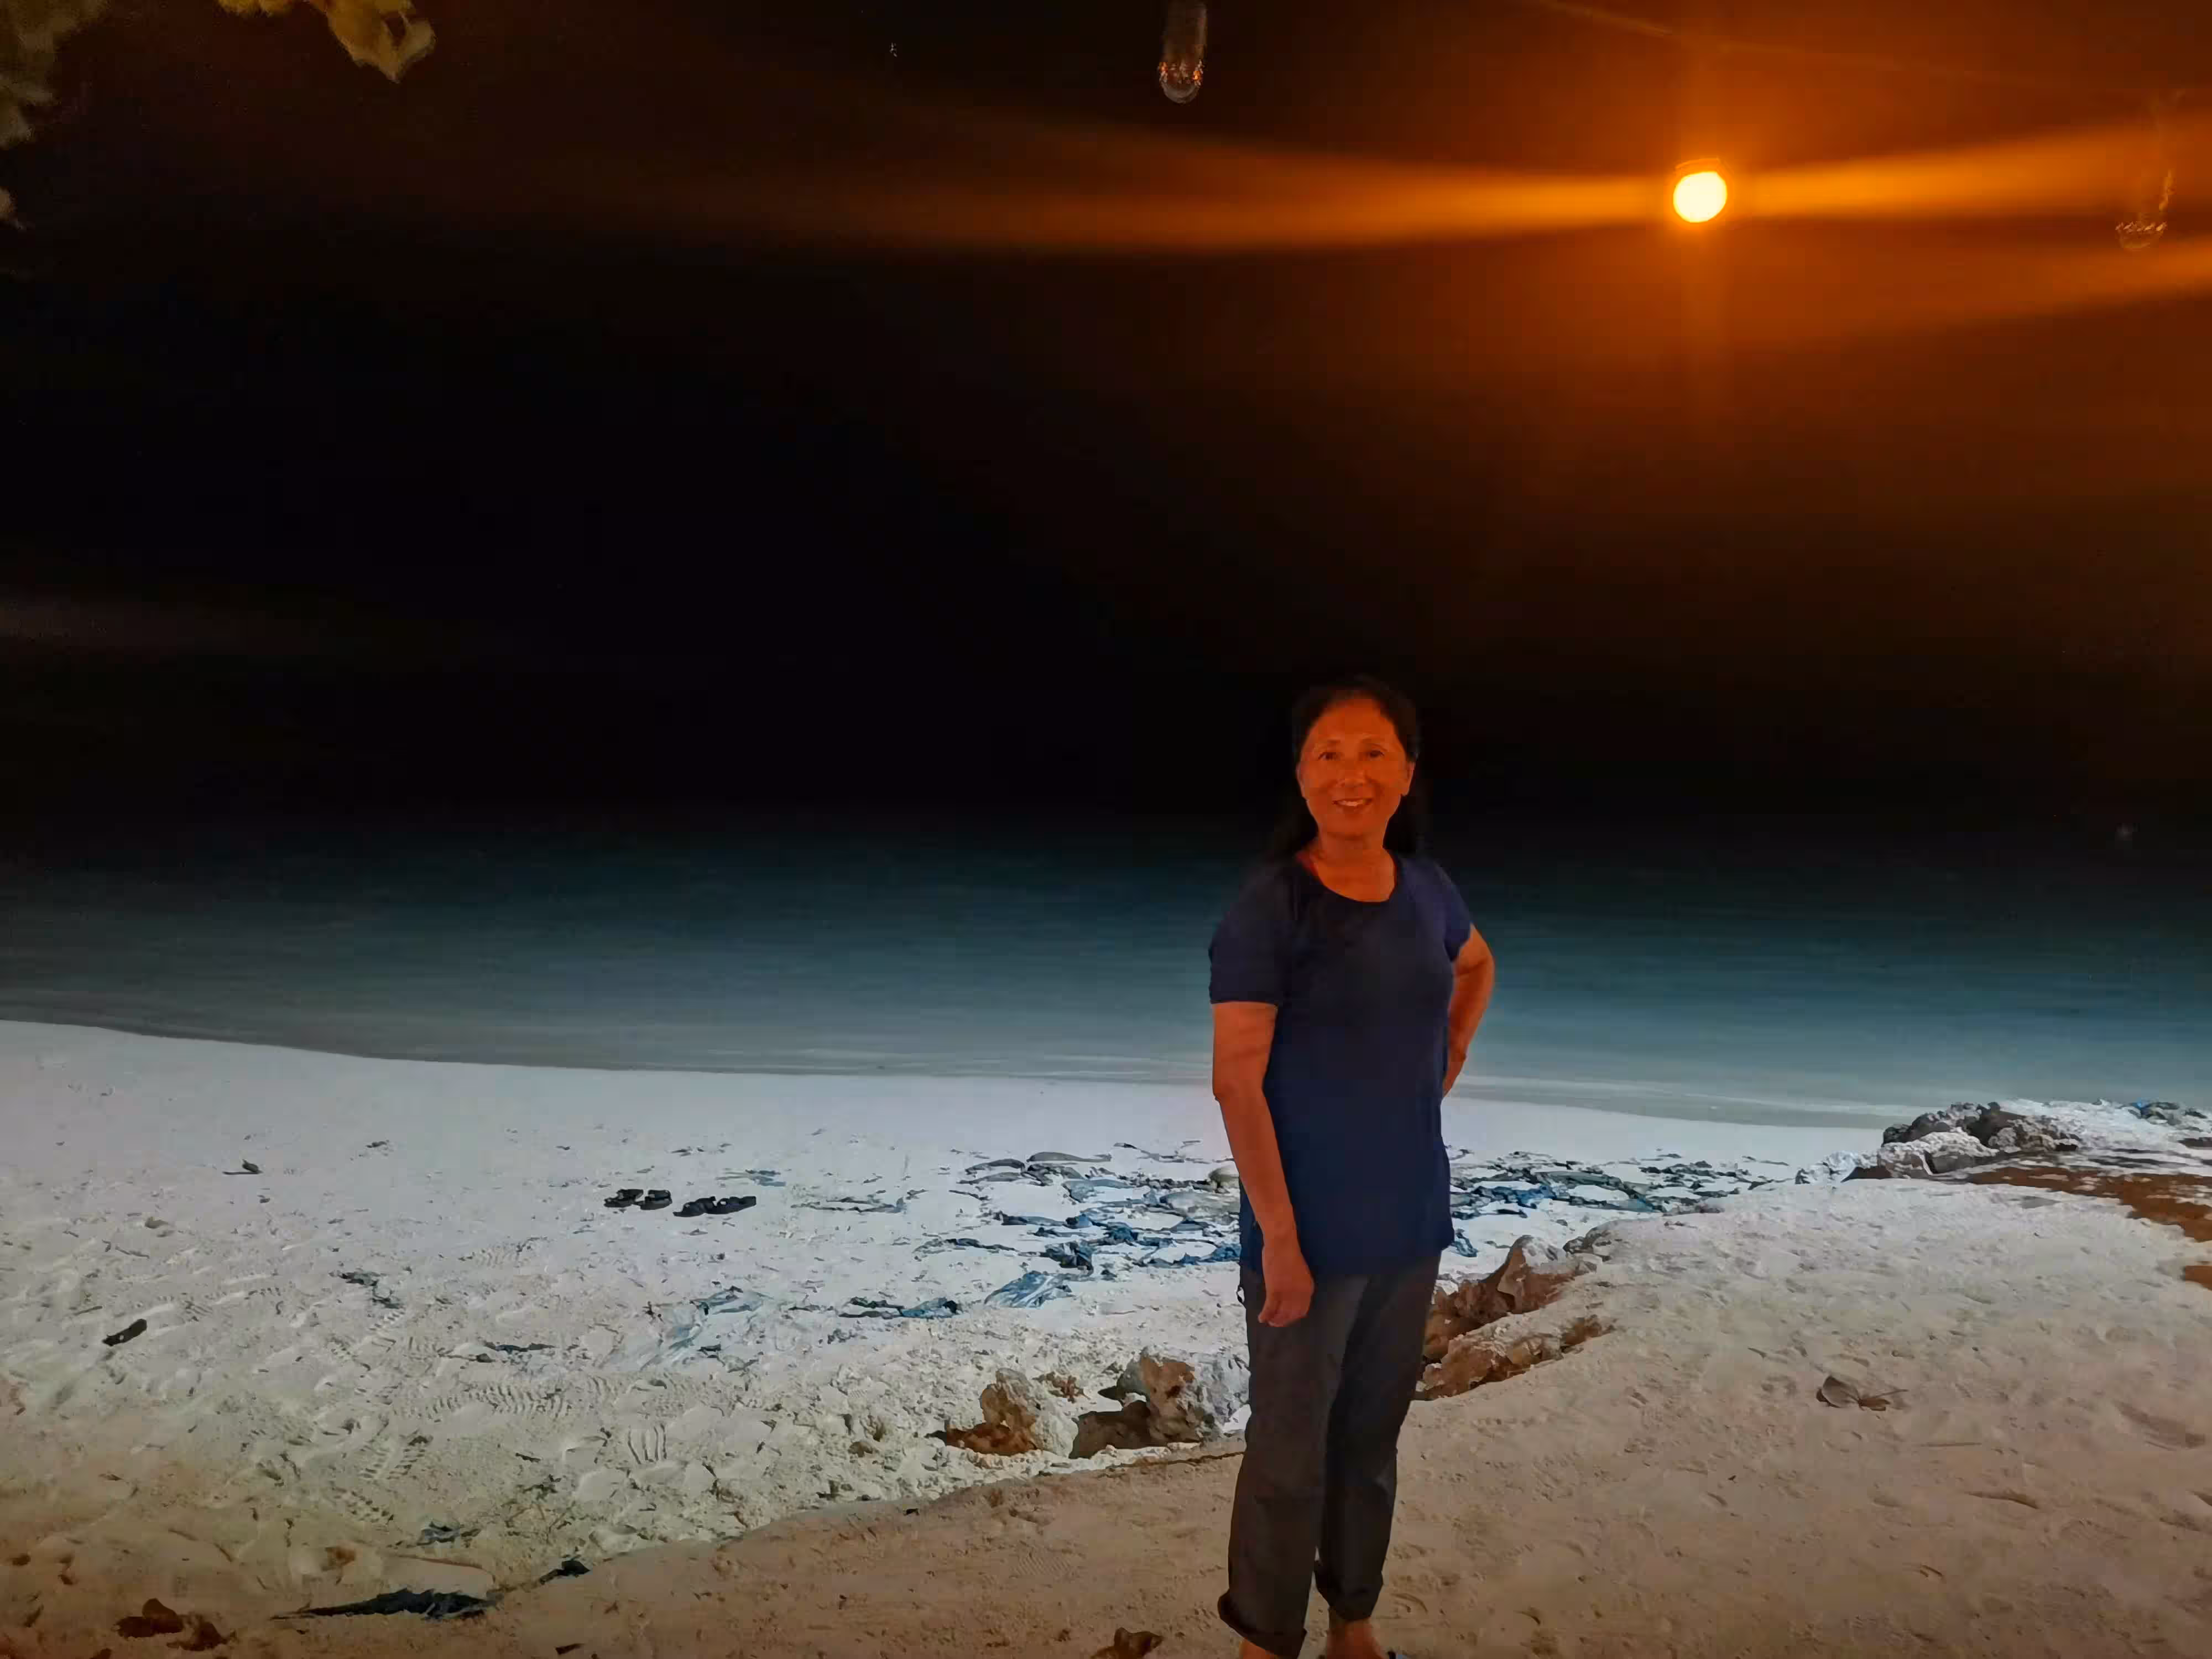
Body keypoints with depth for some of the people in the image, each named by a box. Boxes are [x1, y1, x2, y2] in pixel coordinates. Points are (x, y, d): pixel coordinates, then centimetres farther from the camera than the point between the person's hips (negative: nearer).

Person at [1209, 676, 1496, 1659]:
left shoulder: (1425, 888, 1)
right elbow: (1236, 1081, -18)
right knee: (1290, 1455, 10)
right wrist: (1279, 1234, -19)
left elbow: (1477, 967, 24)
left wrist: (1449, 1059, 10)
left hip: (1410, 1222, 6)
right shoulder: (1268, 906, -17)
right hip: (1311, 1231, -6)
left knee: (1373, 1437, 21)